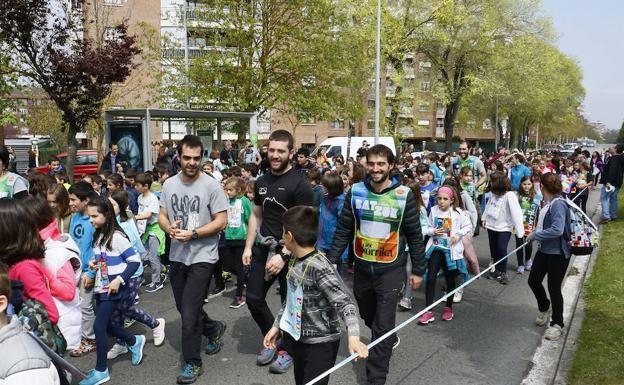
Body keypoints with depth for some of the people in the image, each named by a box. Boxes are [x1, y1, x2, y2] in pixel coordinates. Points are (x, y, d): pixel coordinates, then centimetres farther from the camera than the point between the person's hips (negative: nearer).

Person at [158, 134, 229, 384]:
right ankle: (214, 329, 46)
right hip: (177, 256, 6)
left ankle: (192, 363, 14)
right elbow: (162, 216, 9)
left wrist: (193, 234, -23)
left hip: (202, 257, -6)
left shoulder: (211, 185, -13)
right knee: (184, 308, 20)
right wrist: (169, 228, -13)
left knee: (189, 314, -5)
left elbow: (221, 221, -13)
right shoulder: (169, 184, 4)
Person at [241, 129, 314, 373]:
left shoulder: (299, 184, -15)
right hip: (263, 248, 6)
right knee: (253, 299, 9)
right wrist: (248, 246, 8)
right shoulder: (261, 181, 6)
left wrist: (284, 256, -23)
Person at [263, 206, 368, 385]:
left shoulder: (320, 268, -25)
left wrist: (353, 337, -42)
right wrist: (276, 326, 17)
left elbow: (345, 303, -30)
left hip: (320, 345, -8)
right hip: (298, 340, 8)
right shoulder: (295, 262, 0)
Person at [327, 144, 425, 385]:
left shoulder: (404, 195, -10)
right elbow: (343, 231, 0)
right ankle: (390, 339, 53)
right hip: (362, 268, 4)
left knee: (382, 327, -2)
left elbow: (414, 236, -2)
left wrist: (418, 270, 2)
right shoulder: (355, 192, -4)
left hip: (390, 270, -3)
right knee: (369, 317, 23)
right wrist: (330, 262, -4)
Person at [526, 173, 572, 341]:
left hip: (558, 253, -8)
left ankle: (557, 324, 22)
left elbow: (557, 230, -30)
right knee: (533, 280, 13)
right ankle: (544, 308, 41)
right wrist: (535, 234, 4)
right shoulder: (547, 203, 2)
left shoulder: (558, 204, -23)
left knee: (554, 288, 3)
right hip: (544, 250, 8)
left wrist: (534, 235, -22)